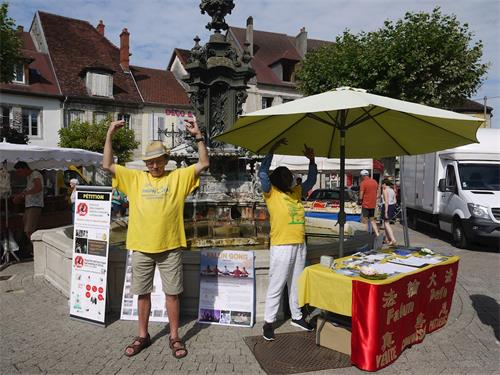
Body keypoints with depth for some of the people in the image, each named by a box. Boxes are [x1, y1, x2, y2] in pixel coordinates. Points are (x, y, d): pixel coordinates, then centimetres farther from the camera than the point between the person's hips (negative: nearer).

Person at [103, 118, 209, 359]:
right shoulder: (134, 178, 7)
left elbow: (203, 164, -4)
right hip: (141, 248, 2)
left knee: (172, 293, 8)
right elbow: (107, 165, 5)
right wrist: (109, 136, -1)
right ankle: (143, 336, 31)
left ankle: (174, 337, 23)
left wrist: (198, 136, -11)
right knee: (143, 294, 14)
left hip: (170, 248, -2)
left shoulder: (178, 177, 2)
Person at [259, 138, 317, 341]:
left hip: (300, 245, 6)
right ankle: (268, 322, 13)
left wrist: (311, 160, 9)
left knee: (296, 284, 17)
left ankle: (296, 316, 32)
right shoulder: (271, 193, -5)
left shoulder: (296, 192, 13)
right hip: (281, 247, -6)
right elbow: (262, 174, -18)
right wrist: (272, 150, -17)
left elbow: (311, 180, 21)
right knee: (276, 286, 1)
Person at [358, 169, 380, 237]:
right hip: (373, 204, 6)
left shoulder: (363, 183, -14)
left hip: (365, 204, -6)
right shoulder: (375, 182, 7)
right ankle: (377, 234, 13)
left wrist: (360, 200, 3)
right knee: (372, 220, 16)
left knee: (365, 221, 2)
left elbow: (361, 197, -15)